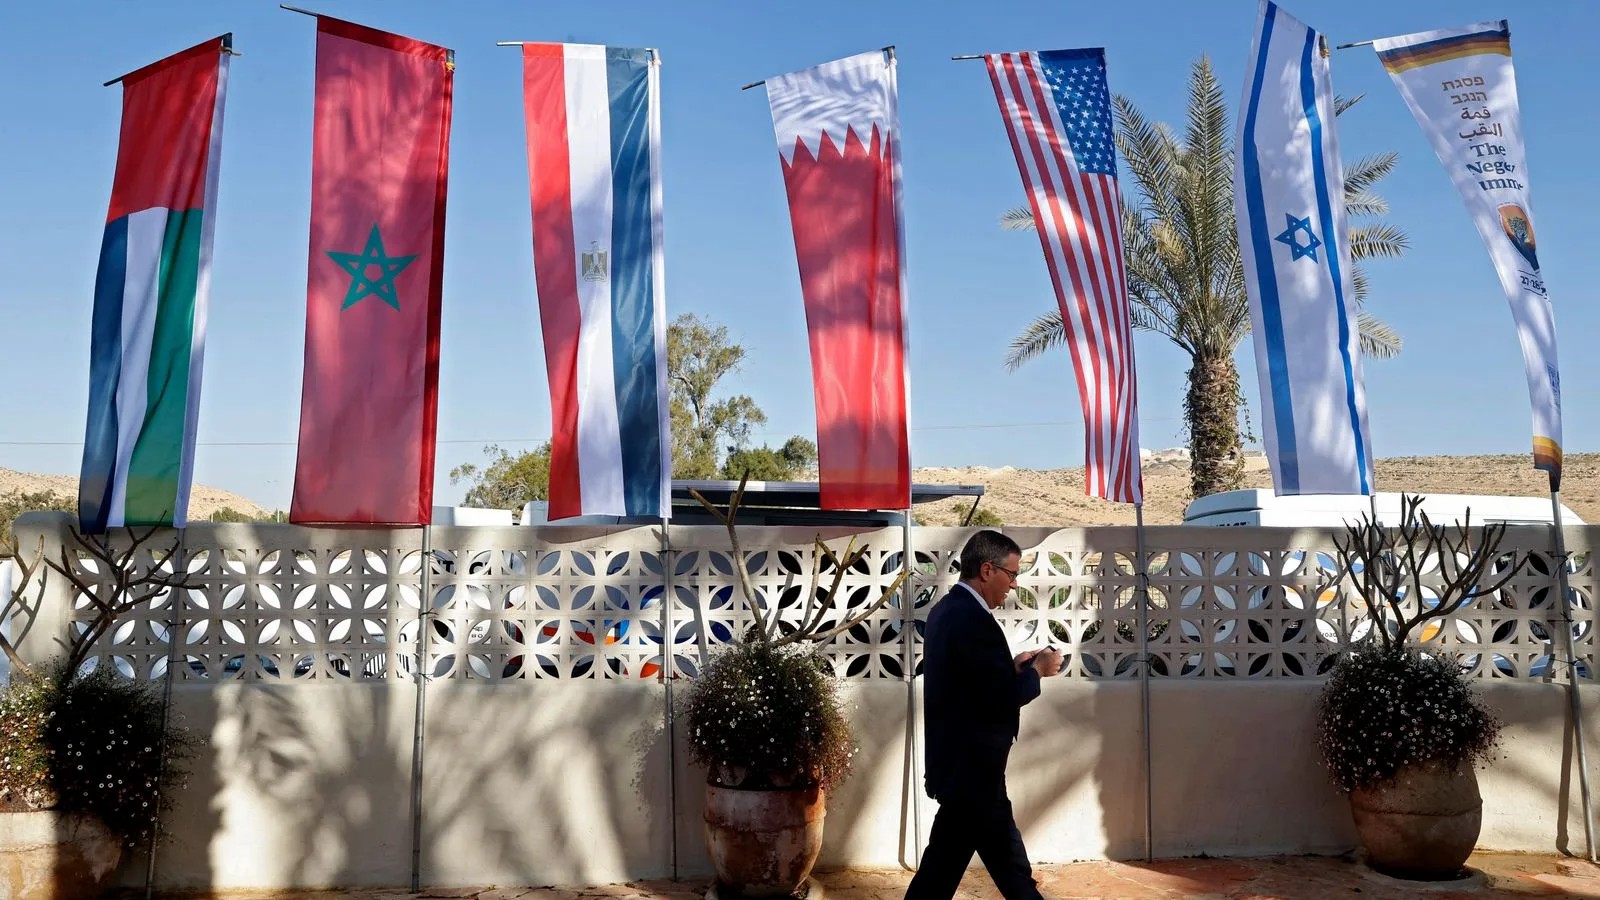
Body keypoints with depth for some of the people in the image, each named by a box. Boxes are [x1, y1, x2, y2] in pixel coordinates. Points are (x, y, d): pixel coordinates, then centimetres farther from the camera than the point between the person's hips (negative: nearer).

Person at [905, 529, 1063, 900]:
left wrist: (1014, 666, 9)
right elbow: (1004, 697, -22)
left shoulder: (948, 609, 10)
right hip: (970, 767, -10)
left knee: (1009, 864, 16)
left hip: (958, 759, 10)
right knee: (941, 870, 1)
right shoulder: (973, 619, -22)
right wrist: (1037, 669, -5)